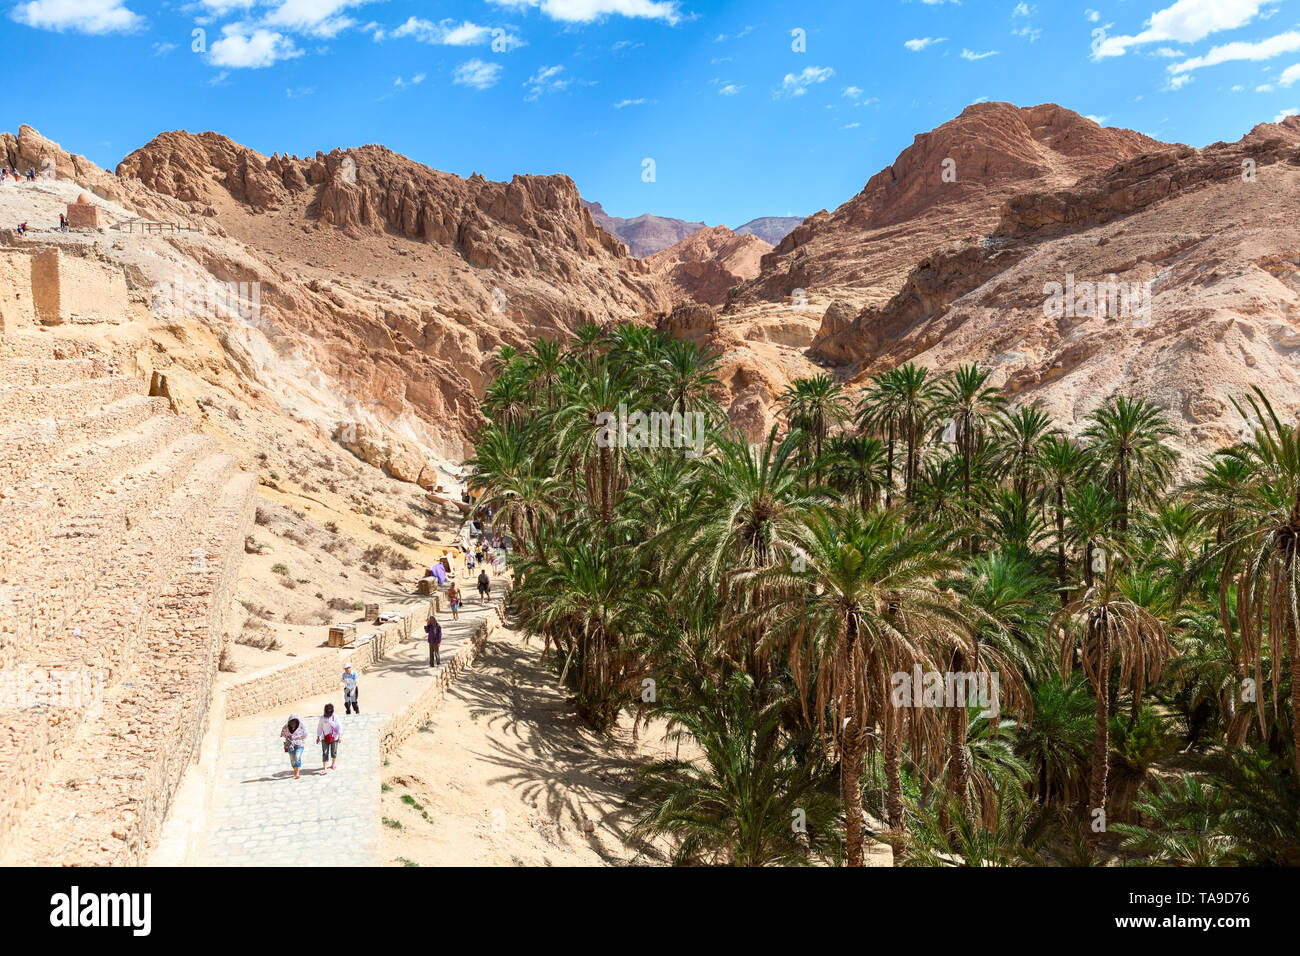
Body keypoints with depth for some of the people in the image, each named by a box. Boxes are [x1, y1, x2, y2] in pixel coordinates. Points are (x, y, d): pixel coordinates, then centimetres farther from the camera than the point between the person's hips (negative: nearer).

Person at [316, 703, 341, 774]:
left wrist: (340, 736, -8)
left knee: (334, 752, 11)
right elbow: (319, 727, 7)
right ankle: (325, 768, -9)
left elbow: (339, 727, -2)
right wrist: (318, 737, 8)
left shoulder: (335, 717, -6)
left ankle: (332, 764, 35)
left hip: (334, 737, 0)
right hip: (325, 738, 0)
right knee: (325, 753, -7)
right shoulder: (322, 718, -3)